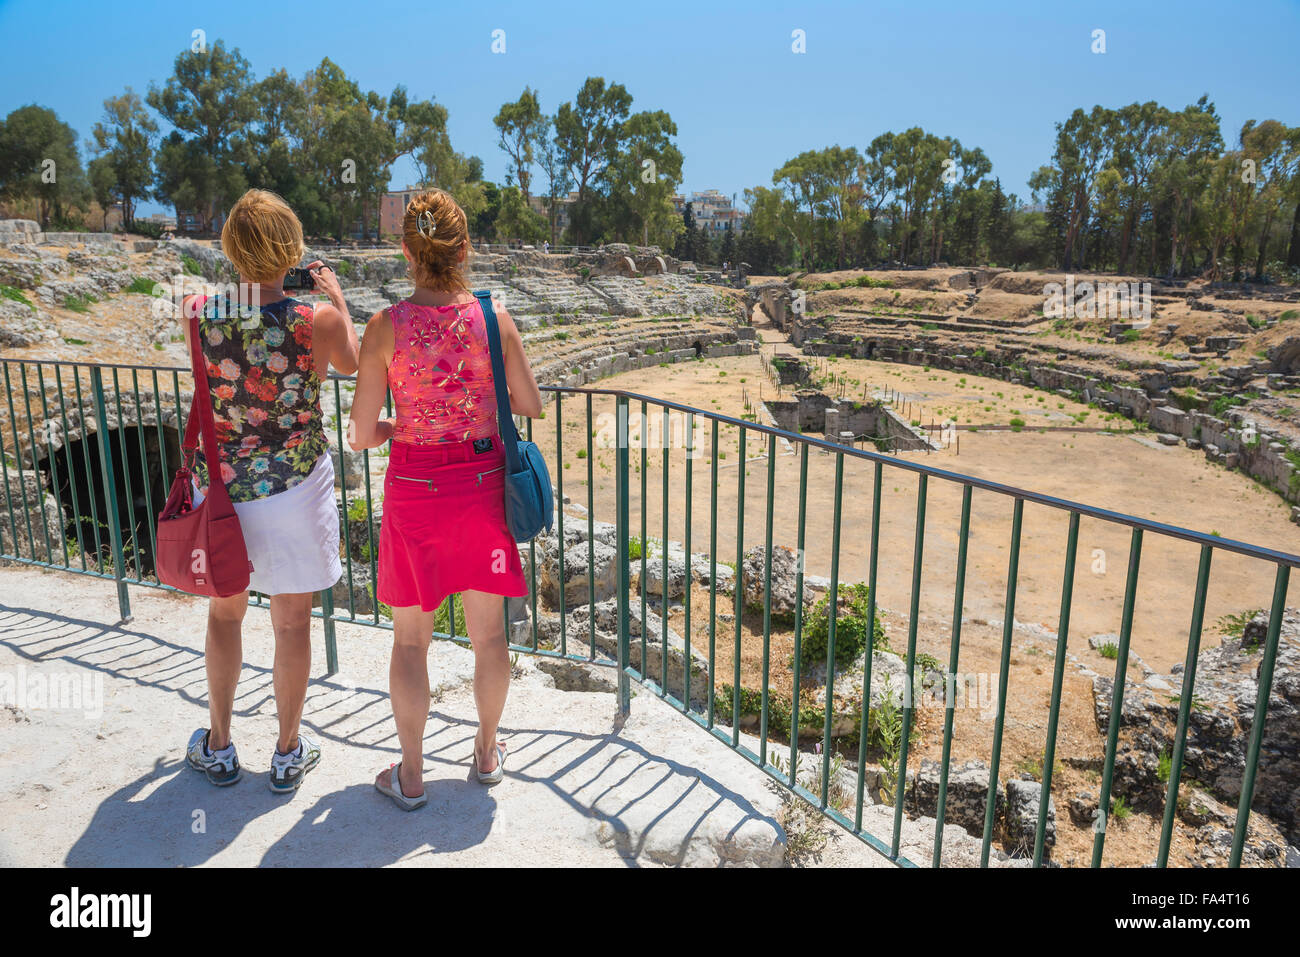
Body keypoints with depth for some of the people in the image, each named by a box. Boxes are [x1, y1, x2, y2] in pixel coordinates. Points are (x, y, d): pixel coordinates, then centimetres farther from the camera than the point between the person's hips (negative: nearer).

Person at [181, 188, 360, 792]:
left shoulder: (197, 314, -10)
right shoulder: (318, 322, -16)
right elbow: (352, 363, 7)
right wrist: (336, 297, 20)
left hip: (222, 483, 2)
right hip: (294, 483, -2)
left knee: (224, 612, 21)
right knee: (292, 622, 12)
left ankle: (217, 748, 35)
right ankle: (289, 754, 27)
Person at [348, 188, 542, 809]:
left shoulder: (387, 326, -12)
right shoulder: (493, 317, -8)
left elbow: (362, 435, -10)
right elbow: (531, 405, 0)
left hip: (413, 488, -1)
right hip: (482, 482, 2)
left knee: (410, 638, 14)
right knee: (488, 629, 17)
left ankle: (410, 776, 27)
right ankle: (487, 752, 35)